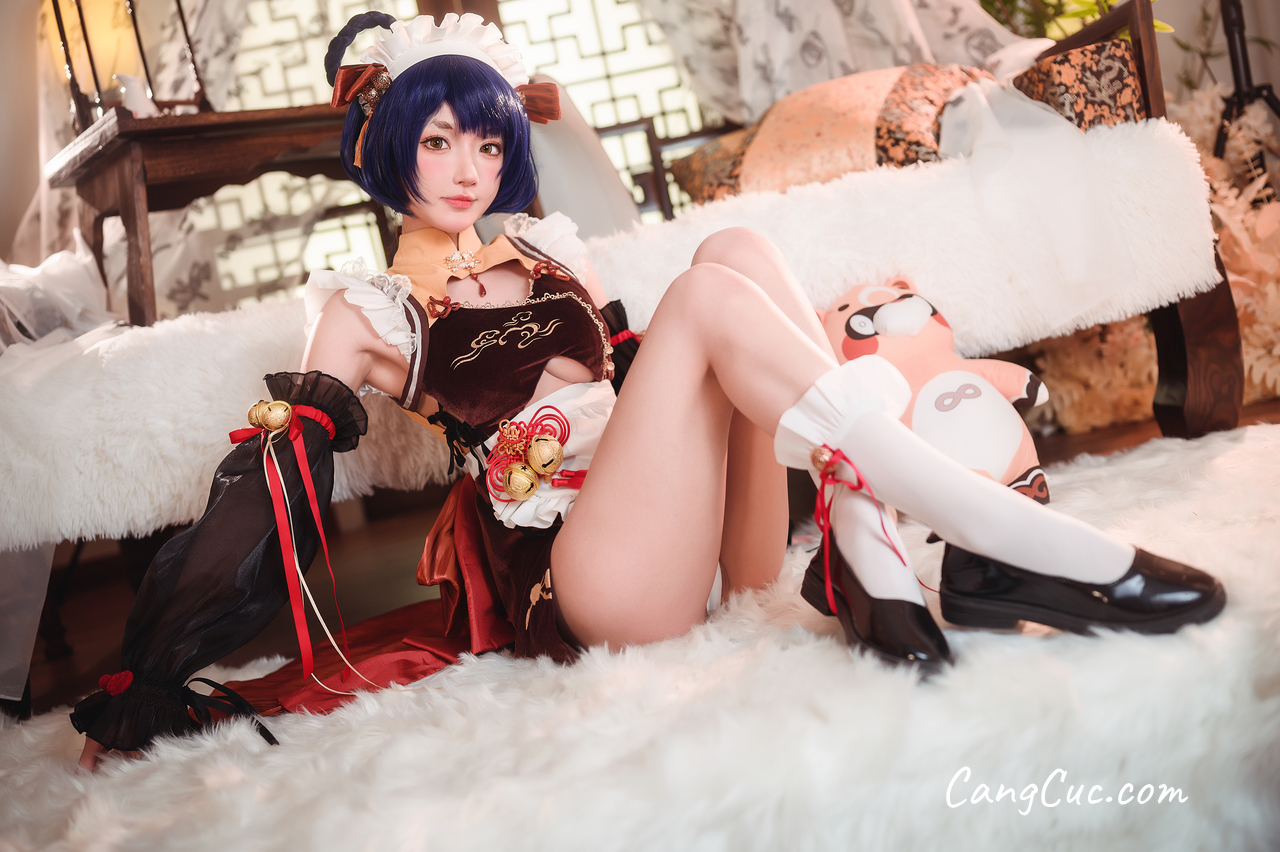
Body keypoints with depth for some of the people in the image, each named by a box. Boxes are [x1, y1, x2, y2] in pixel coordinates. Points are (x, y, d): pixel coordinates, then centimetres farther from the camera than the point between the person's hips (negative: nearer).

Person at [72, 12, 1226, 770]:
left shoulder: (547, 247, 23)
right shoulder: (367, 307, 9)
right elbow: (280, 488, 4)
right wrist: (144, 690, -2)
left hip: (717, 552, 6)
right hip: (590, 585, -5)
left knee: (738, 249, -12)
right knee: (711, 293, -23)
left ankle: (868, 553, -27)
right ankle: (1009, 540, -30)